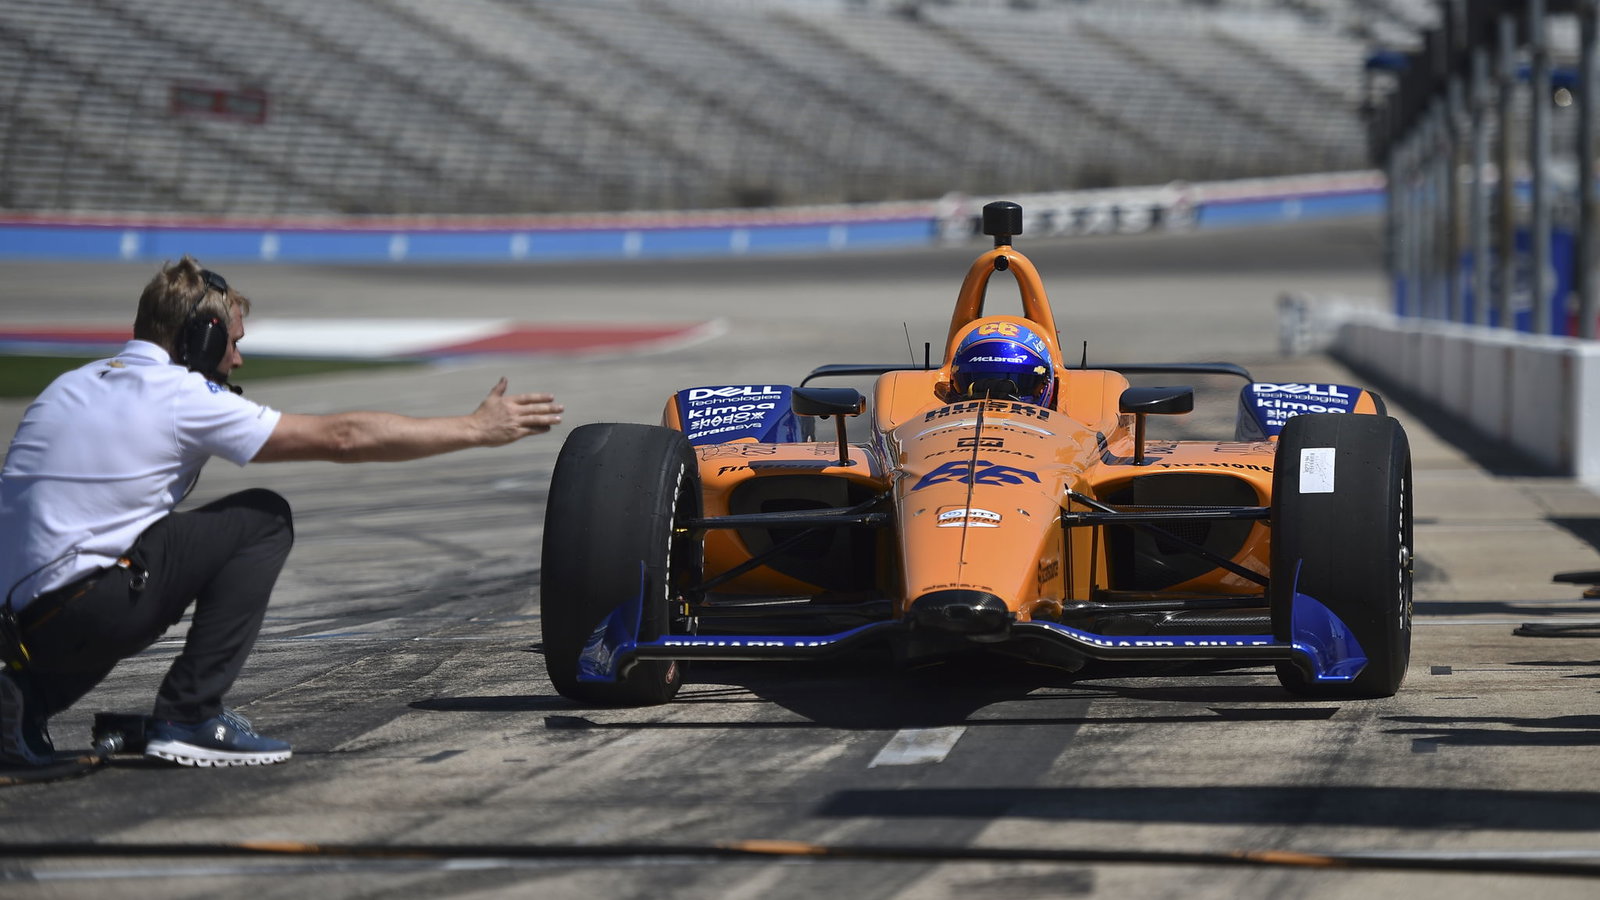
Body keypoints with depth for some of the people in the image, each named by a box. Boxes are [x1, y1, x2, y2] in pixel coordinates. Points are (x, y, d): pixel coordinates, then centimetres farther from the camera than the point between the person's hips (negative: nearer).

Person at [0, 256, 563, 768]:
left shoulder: (71, 385, 17)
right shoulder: (184, 398, -5)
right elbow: (342, 438, -2)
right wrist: (478, 429, 6)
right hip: (79, 614, -8)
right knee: (264, 519, 1)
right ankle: (188, 718, -3)